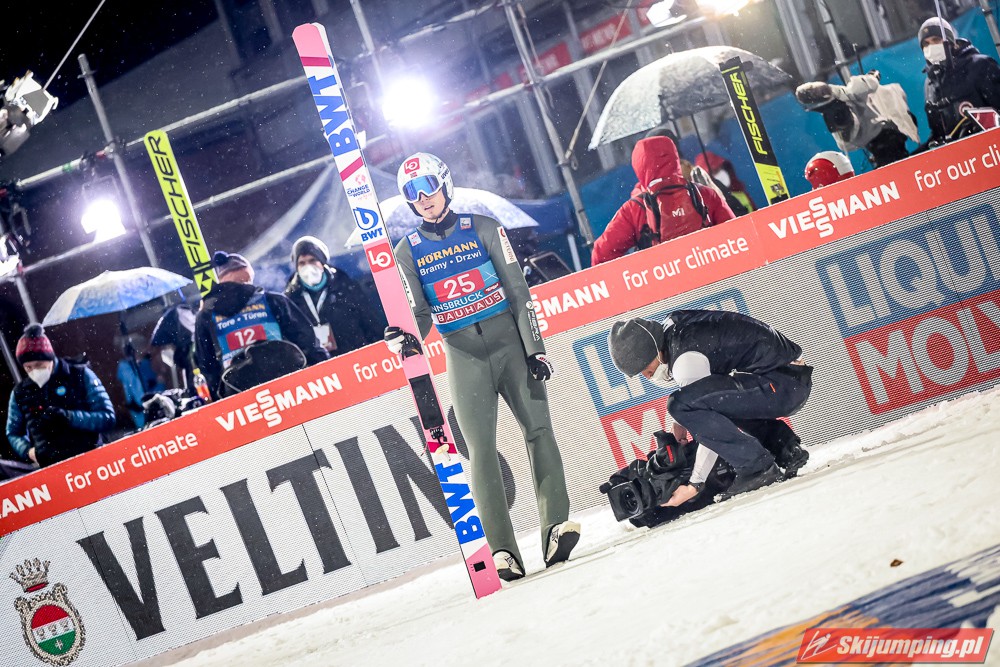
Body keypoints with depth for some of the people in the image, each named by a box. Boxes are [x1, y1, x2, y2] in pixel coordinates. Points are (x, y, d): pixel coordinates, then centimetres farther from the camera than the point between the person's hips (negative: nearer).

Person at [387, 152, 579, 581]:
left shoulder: (482, 228, 4)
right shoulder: (408, 251, 7)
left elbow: (518, 291, 2)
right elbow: (421, 314, 9)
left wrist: (534, 349, -6)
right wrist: (407, 338, -15)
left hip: (510, 343, 0)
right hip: (463, 356, 0)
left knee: (538, 429, -14)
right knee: (481, 450, -8)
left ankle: (556, 529, -17)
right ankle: (503, 552, -10)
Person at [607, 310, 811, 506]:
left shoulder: (685, 359, -17)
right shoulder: (671, 326, 10)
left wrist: (695, 485, -10)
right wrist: (683, 420, 14)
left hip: (783, 385, -10)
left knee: (682, 404, -22)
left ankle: (756, 467, -15)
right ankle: (787, 450, 17)